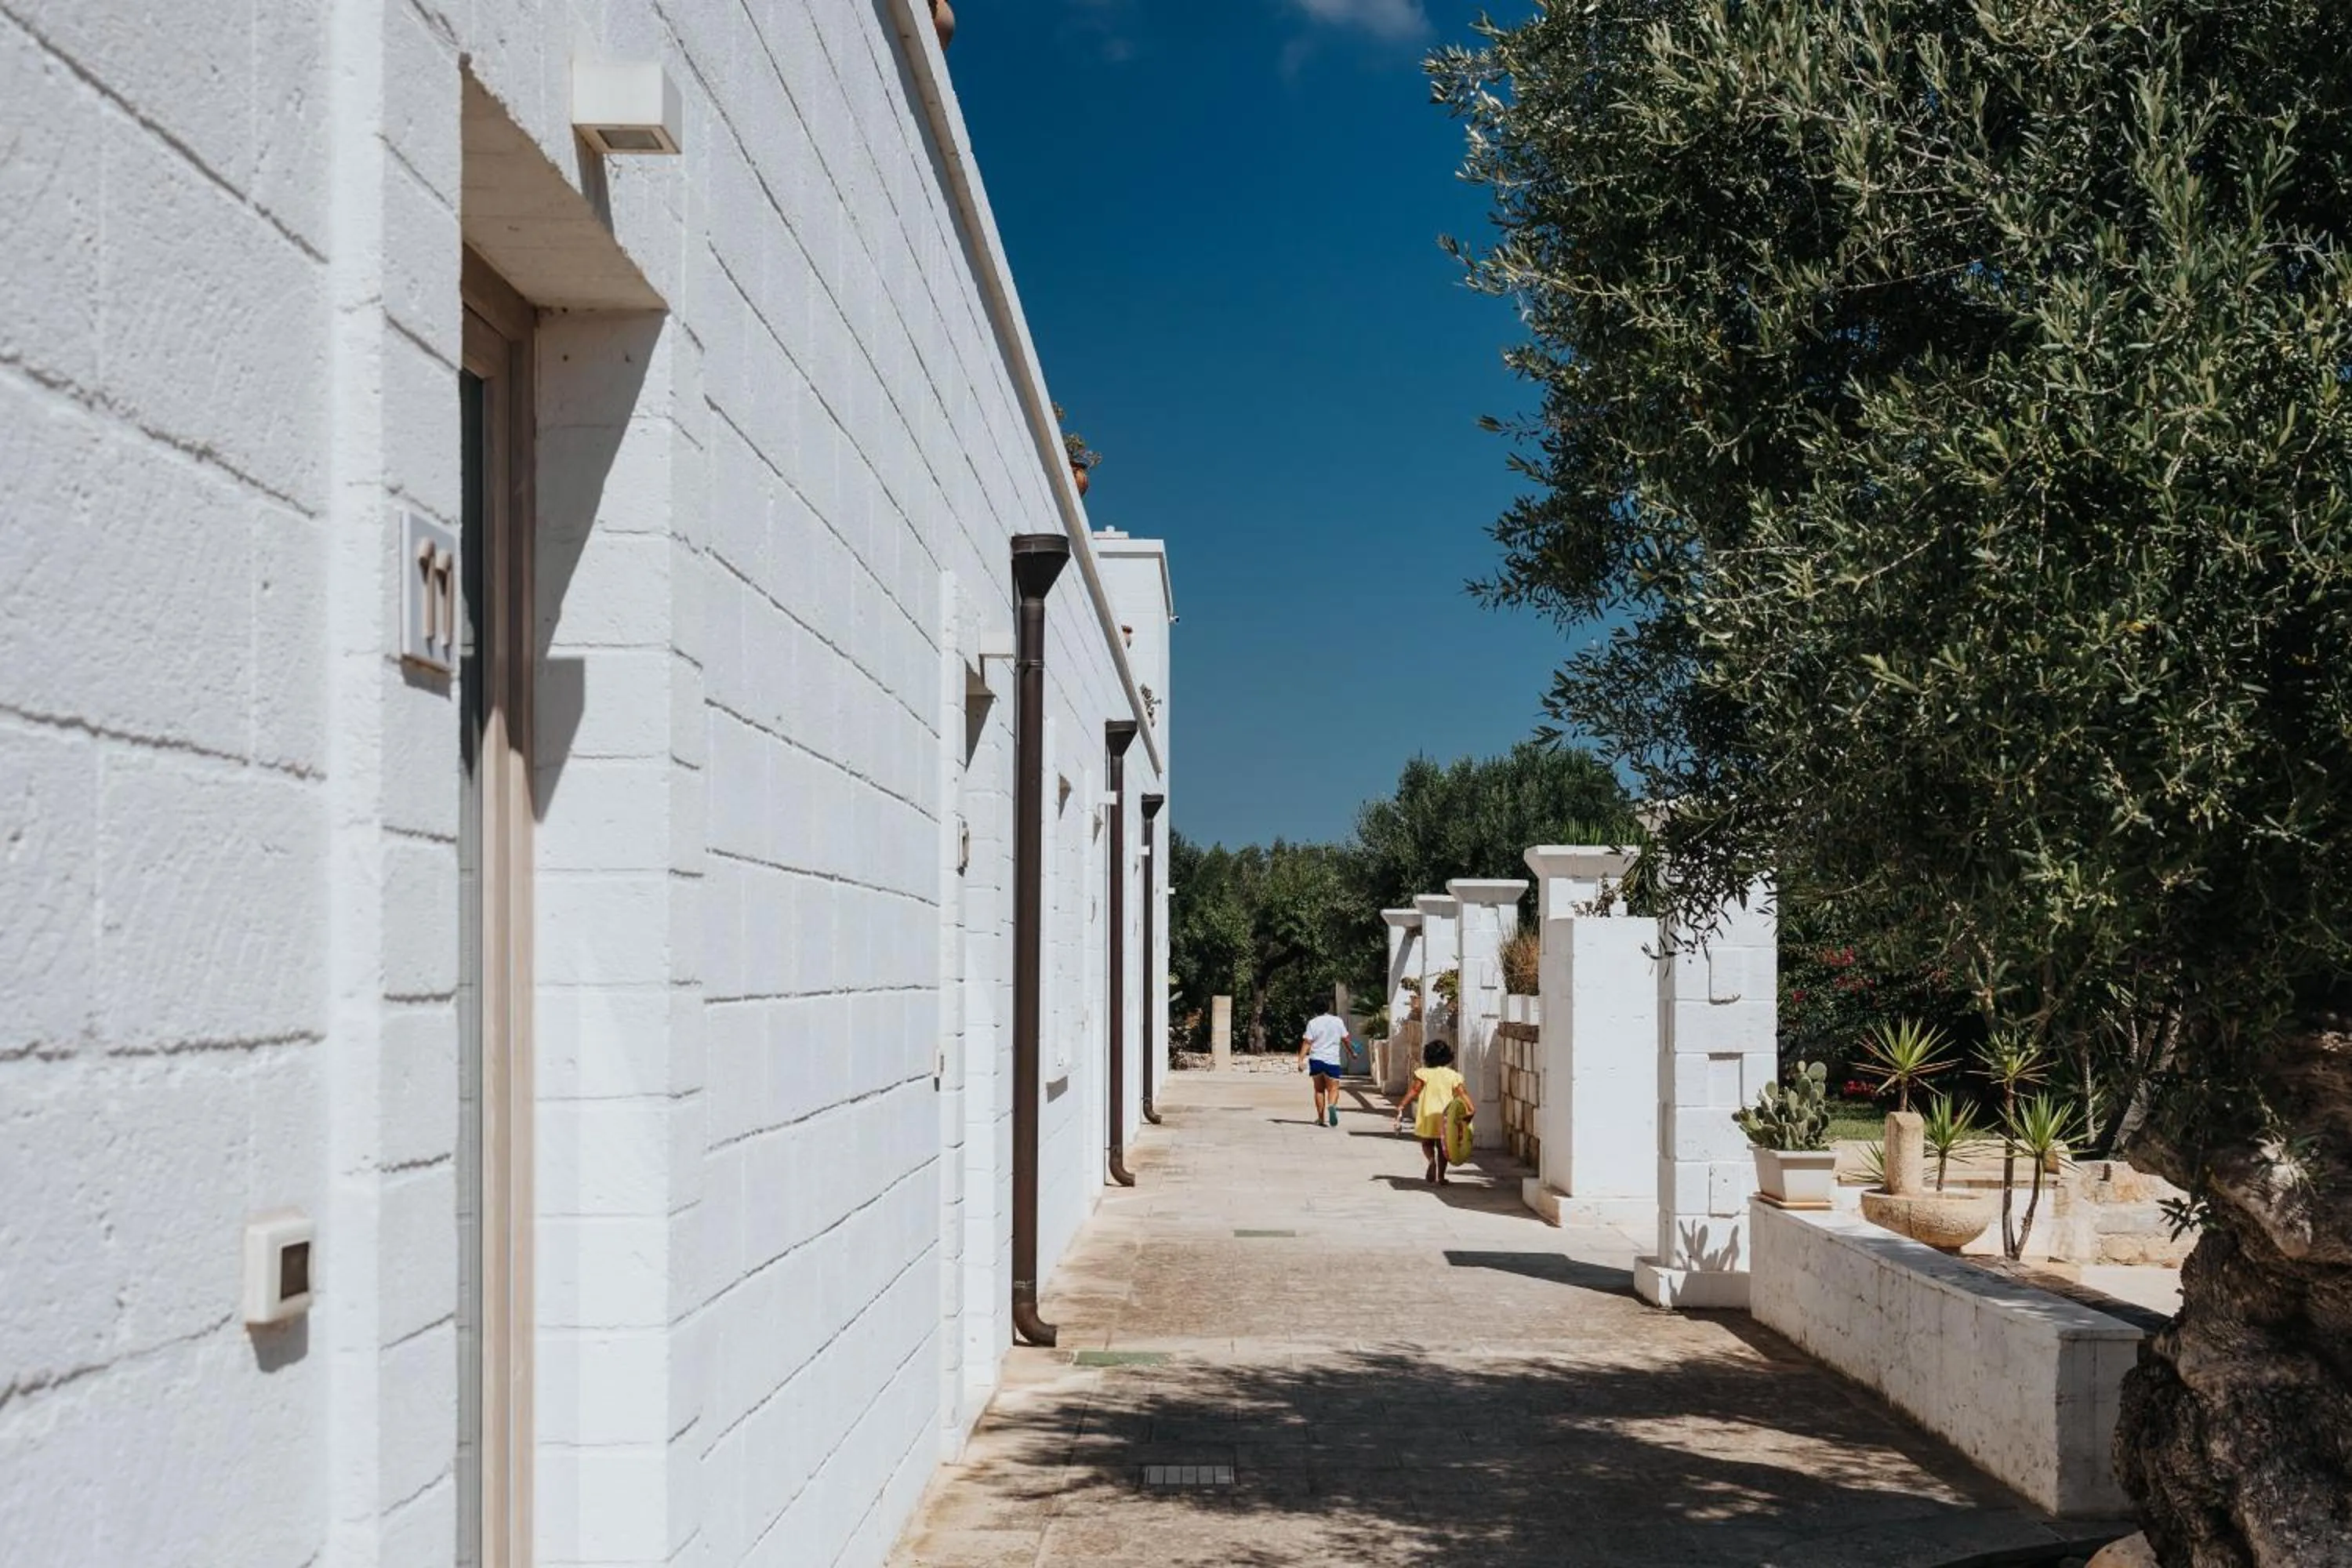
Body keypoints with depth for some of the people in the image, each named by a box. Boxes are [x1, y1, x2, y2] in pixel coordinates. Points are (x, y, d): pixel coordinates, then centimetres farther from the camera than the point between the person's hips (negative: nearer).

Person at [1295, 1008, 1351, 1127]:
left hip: (1316, 1059, 0)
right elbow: (1345, 1039, 14)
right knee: (1333, 1088, 2)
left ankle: (1322, 1119, 15)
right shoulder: (1338, 1021, 4)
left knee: (1319, 1090, 13)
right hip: (1332, 1060, 0)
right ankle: (1332, 1105, -30)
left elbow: (1307, 1043, -7)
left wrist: (1301, 1060, -9)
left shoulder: (1313, 1023, -1)